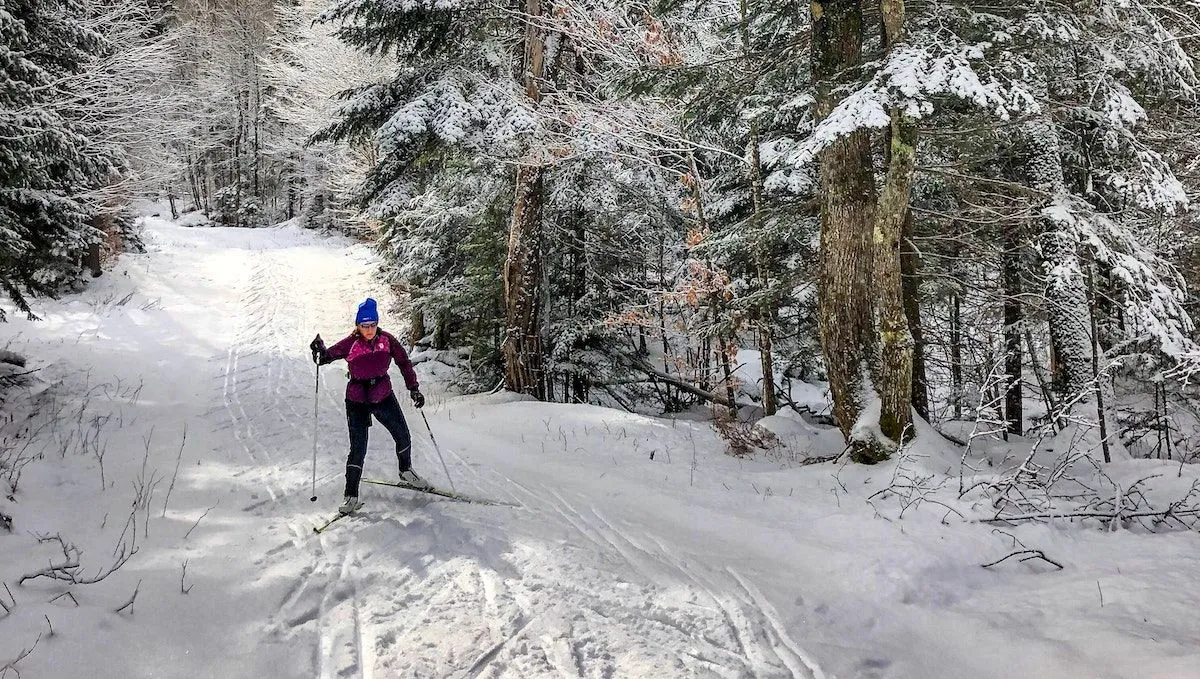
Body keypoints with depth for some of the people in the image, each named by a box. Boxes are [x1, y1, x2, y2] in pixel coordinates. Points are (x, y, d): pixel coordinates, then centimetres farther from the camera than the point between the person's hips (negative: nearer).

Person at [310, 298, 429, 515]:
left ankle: (406, 472, 42)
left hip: (384, 397, 3)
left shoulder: (387, 340, -7)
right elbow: (327, 356, -11)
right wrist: (320, 352, -33)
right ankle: (351, 496, 1)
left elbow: (404, 363, 1)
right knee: (358, 449, -8)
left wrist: (413, 388, -3)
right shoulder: (350, 344, -14)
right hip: (357, 401, -3)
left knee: (403, 437, 14)